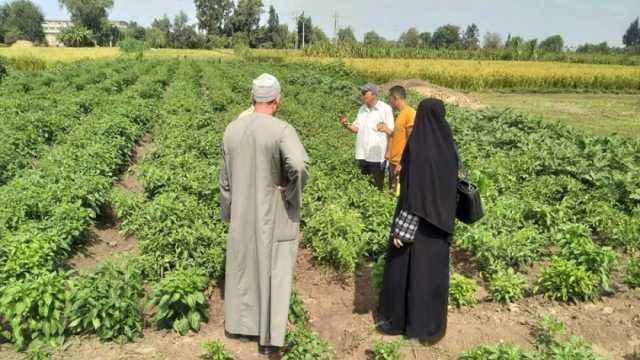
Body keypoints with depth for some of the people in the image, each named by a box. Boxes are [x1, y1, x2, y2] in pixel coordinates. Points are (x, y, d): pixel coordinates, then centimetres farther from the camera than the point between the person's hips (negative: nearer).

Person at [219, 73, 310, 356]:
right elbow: (299, 165, -37)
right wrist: (292, 192, -18)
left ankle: (237, 324, 37)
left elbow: (225, 177, 7)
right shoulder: (282, 130, -18)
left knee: (241, 266, 21)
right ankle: (269, 337, 17)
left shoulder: (232, 129, 0)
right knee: (274, 272, 8)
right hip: (275, 215, -5)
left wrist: (228, 212, 19)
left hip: (243, 213, 5)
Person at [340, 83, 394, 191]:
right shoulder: (362, 109, 11)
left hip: (377, 155, -5)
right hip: (362, 154, 6)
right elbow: (357, 128, 11)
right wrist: (347, 125, -11)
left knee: (377, 187, 2)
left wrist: (388, 153, -10)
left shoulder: (385, 109, -6)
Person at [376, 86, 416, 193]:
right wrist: (387, 130, 10)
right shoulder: (400, 114, 14)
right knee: (392, 193, 14)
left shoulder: (410, 113, -14)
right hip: (394, 162, 9)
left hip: (402, 164, -9)